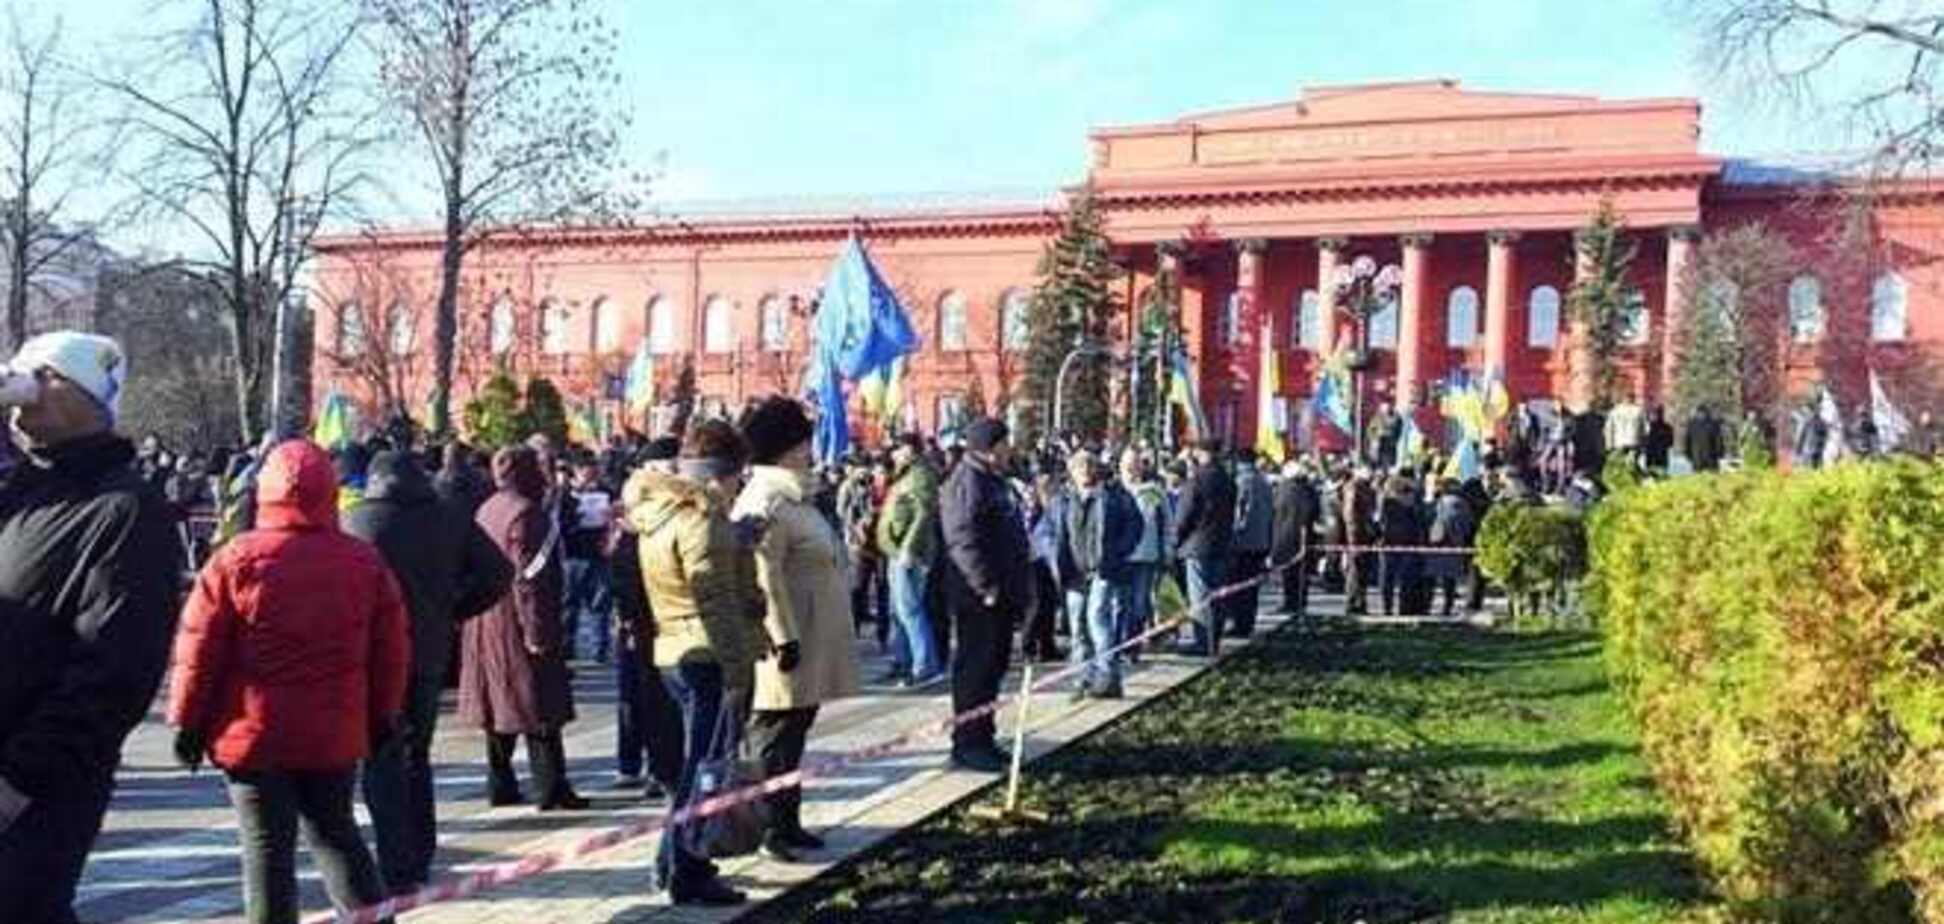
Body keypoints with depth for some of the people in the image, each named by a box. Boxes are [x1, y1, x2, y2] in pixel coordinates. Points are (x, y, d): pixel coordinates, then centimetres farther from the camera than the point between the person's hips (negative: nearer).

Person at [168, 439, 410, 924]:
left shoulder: (236, 559, -7)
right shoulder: (365, 562, 0)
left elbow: (199, 649, -6)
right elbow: (391, 651, 4)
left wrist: (188, 721, 5)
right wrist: (383, 718, 15)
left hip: (254, 733, -3)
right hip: (335, 734, 3)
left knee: (266, 847, 5)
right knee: (335, 833, 18)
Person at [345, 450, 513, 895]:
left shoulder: (354, 521, -6)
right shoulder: (451, 519, 4)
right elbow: (498, 573, 0)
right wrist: (453, 612, 5)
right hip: (430, 654, 4)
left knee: (382, 763, 3)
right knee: (416, 755, 18)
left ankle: (397, 870, 0)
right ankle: (421, 861, 23)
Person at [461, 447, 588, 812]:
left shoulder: (486, 510, 14)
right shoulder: (525, 512, -15)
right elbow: (528, 576, -21)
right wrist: (538, 631, -21)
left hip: (484, 625, 9)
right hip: (516, 624, -9)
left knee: (500, 706, 15)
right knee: (540, 711, -4)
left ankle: (500, 785, 20)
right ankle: (552, 790, -3)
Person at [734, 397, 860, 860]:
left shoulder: (794, 497, 16)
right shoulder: (766, 503, -17)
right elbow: (765, 577, -23)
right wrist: (784, 637, -25)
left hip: (811, 638, 11)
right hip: (789, 639, -10)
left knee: (794, 731, 16)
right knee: (775, 732, -2)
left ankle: (787, 821, 26)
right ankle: (765, 826, 6)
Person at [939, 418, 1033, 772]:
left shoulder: (993, 481, 19)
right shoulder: (966, 483, -14)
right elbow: (963, 540, -23)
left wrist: (1023, 589, 21)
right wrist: (987, 587, -23)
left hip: (1001, 594, 10)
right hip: (979, 596, -10)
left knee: (992, 666, 15)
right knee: (975, 667, -4)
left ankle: (981, 739, 24)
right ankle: (967, 743, 3)